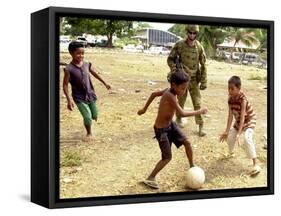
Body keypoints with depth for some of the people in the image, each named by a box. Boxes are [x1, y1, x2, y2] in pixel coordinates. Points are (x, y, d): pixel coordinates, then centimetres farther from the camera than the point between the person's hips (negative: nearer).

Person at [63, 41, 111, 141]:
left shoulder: (87, 64, -2)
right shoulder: (69, 69, -16)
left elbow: (95, 74, 15)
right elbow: (65, 85, -15)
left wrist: (105, 83, 24)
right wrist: (69, 99, -24)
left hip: (91, 95, 5)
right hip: (79, 98, -5)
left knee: (95, 116, 13)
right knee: (87, 117, -10)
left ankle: (88, 122, 47)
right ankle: (89, 133, 18)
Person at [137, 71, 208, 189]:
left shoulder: (168, 90, -5)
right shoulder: (170, 96, -31)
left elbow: (154, 94, 11)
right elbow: (182, 113, -35)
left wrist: (144, 109, 22)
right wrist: (199, 111, -25)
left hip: (170, 125, 8)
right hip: (161, 129, -8)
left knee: (187, 142, 4)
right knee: (167, 157, -1)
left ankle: (192, 167, 22)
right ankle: (150, 179, 11)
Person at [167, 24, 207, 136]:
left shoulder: (199, 47, -5)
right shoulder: (179, 45, -8)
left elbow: (203, 65, 1)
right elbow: (170, 59, 1)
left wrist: (204, 81, -2)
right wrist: (174, 69, -17)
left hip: (194, 79, 0)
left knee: (197, 103, -3)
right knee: (181, 101, 12)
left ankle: (201, 126, 1)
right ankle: (179, 119, 36)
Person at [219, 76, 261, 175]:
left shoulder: (242, 99, -32)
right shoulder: (230, 99, -12)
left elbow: (242, 116, -34)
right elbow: (230, 115, -12)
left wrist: (239, 133, -39)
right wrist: (227, 131, -17)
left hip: (249, 119, -7)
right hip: (238, 121, 7)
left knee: (247, 138, -27)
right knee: (230, 136, 12)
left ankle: (255, 164, -25)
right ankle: (231, 153, 45)